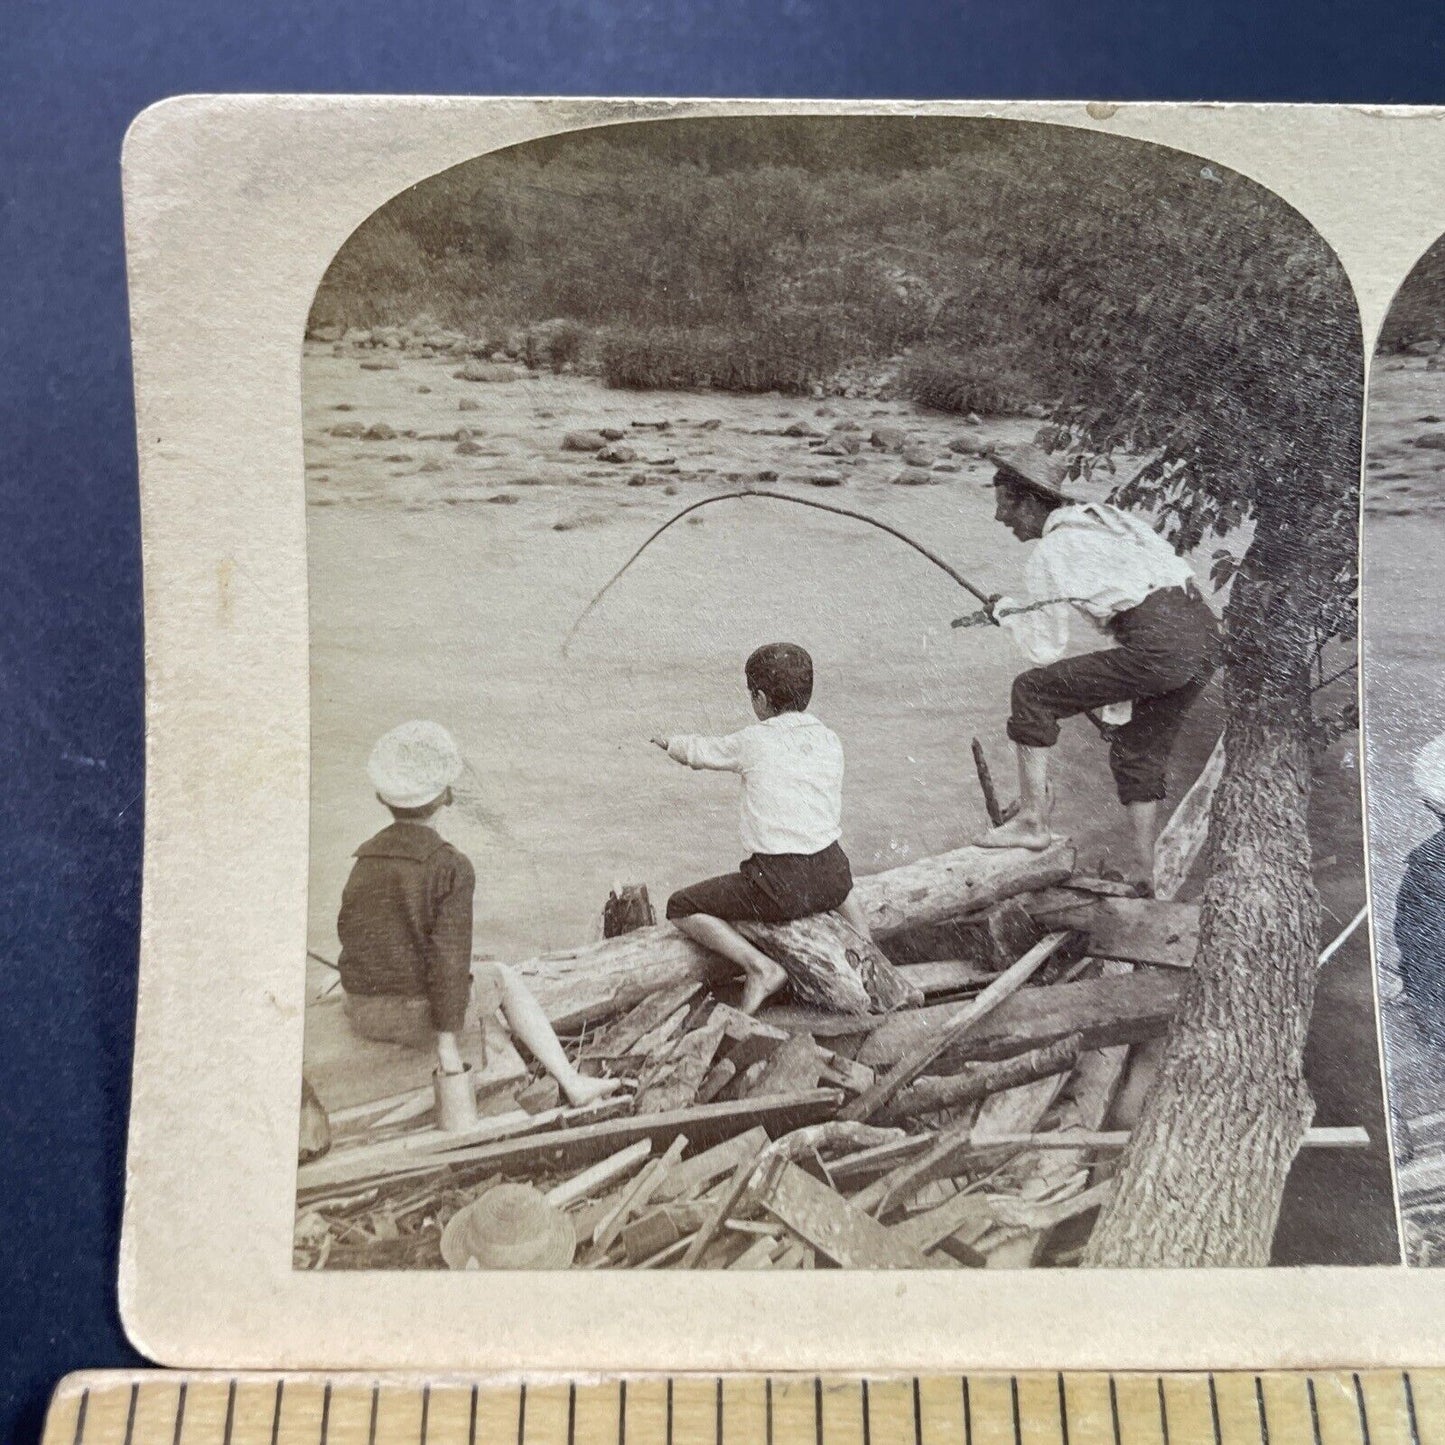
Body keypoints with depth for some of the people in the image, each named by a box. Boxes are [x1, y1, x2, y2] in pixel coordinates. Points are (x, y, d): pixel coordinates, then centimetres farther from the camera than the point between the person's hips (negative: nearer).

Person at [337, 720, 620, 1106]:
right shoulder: (452, 866, -16)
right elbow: (450, 959, -19)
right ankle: (571, 1082, 21)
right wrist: (447, 1042, -14)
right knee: (502, 978, 20)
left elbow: (347, 930, 13)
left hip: (361, 1013, 6)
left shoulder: (364, 861, 3)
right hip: (418, 1015, -6)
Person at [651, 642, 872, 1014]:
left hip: (779, 885, -6)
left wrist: (672, 743, 37)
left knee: (681, 908, 7)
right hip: (830, 877, 6)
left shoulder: (753, 742, -4)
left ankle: (760, 968, -6)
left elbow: (702, 751, 14)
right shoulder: (829, 741, 8)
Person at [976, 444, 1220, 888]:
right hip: (1205, 634, 9)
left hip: (1159, 646, -9)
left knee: (1032, 691, 1)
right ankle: (1147, 877, 27)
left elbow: (1045, 651, 3)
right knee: (1138, 754, 22)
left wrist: (1005, 611, 21)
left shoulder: (1050, 553, -2)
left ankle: (1032, 821, 6)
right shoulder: (1106, 516, 24)